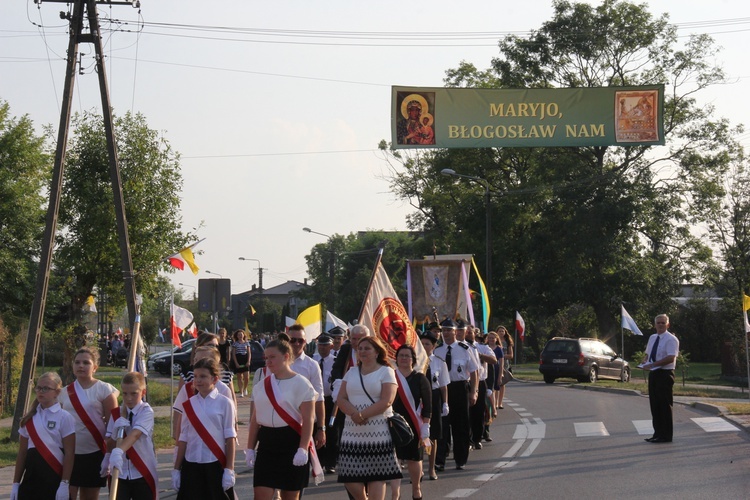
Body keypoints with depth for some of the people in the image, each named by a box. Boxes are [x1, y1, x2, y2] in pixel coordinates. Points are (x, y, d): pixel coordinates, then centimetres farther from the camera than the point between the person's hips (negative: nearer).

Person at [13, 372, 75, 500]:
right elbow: (22, 453, 14)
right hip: (31, 477, 5)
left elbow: (69, 453, -7)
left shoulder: (64, 417, -4)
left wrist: (65, 484, -13)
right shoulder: (29, 419, 11)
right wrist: (16, 483, 12)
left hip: (54, 477, -5)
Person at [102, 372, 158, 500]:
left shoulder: (146, 411, -9)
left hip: (142, 474, -3)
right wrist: (116, 431, -20)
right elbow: (109, 445, 1)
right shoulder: (116, 414, 4)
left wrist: (119, 451, -44)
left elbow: (135, 434, -27)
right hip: (119, 473, 3)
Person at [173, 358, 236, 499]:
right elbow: (183, 439, 9)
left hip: (215, 466, -3)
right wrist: (176, 469, 9)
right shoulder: (189, 405, 7)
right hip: (191, 466, 3)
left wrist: (229, 470, -7)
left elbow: (230, 438, -3)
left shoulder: (224, 403, -3)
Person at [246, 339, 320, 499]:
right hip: (267, 443, 5)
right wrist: (250, 448, 12)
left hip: (291, 443, -4)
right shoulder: (262, 385, 11)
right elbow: (255, 419, 16)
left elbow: (308, 420, -11)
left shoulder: (301, 384, -6)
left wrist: (303, 449, -20)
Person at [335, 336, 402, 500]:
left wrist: (362, 415, -17)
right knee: (350, 480, 0)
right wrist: (354, 414, -15)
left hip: (378, 433, -4)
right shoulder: (351, 372, 15)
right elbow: (341, 399, 5)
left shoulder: (386, 371, 0)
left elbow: (386, 401, -11)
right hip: (352, 432, 4)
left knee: (377, 477, -2)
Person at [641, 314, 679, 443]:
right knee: (654, 404, 11)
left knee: (664, 405, -4)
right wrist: (645, 361, 2)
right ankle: (658, 433, 20)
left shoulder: (671, 339, -10)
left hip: (665, 374, -8)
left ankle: (666, 435, 2)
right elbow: (648, 354, 26)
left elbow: (671, 358, -21)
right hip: (653, 374, 8)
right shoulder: (652, 338, 15)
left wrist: (652, 364, -23)